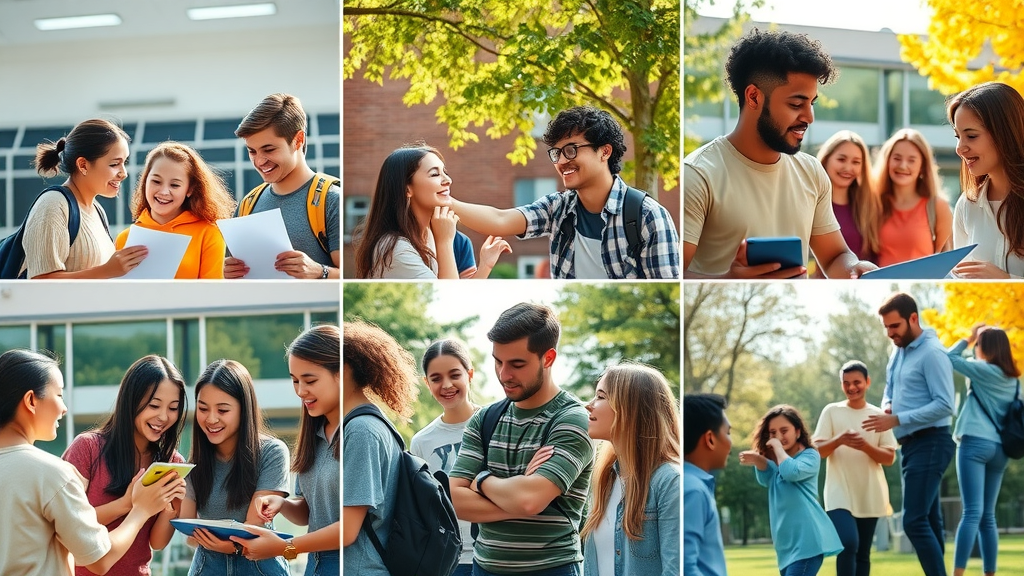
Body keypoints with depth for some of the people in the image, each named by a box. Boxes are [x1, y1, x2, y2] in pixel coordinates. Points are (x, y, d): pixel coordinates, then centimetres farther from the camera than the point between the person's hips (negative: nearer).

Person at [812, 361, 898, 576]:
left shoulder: (878, 415, 6)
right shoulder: (831, 411, 3)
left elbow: (889, 457, 2)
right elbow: (816, 450, -3)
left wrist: (866, 446, -17)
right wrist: (839, 440, -22)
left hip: (870, 496, 3)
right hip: (840, 495, -3)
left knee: (863, 553, 8)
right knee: (848, 544, -21)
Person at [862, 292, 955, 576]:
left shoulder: (932, 353, -16)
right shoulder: (898, 352, 13)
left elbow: (944, 405, -21)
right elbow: (890, 391, 25)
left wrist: (897, 419, -23)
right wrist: (887, 407, 1)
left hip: (930, 443, -10)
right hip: (910, 444, 10)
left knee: (914, 521, -16)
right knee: (928, 520, 11)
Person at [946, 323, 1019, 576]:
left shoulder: (984, 371, -5)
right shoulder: (1012, 379, 14)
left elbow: (949, 358, 1)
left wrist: (968, 339, 14)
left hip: (976, 443, -7)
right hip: (998, 448, 7)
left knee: (972, 512, -16)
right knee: (987, 516, 10)